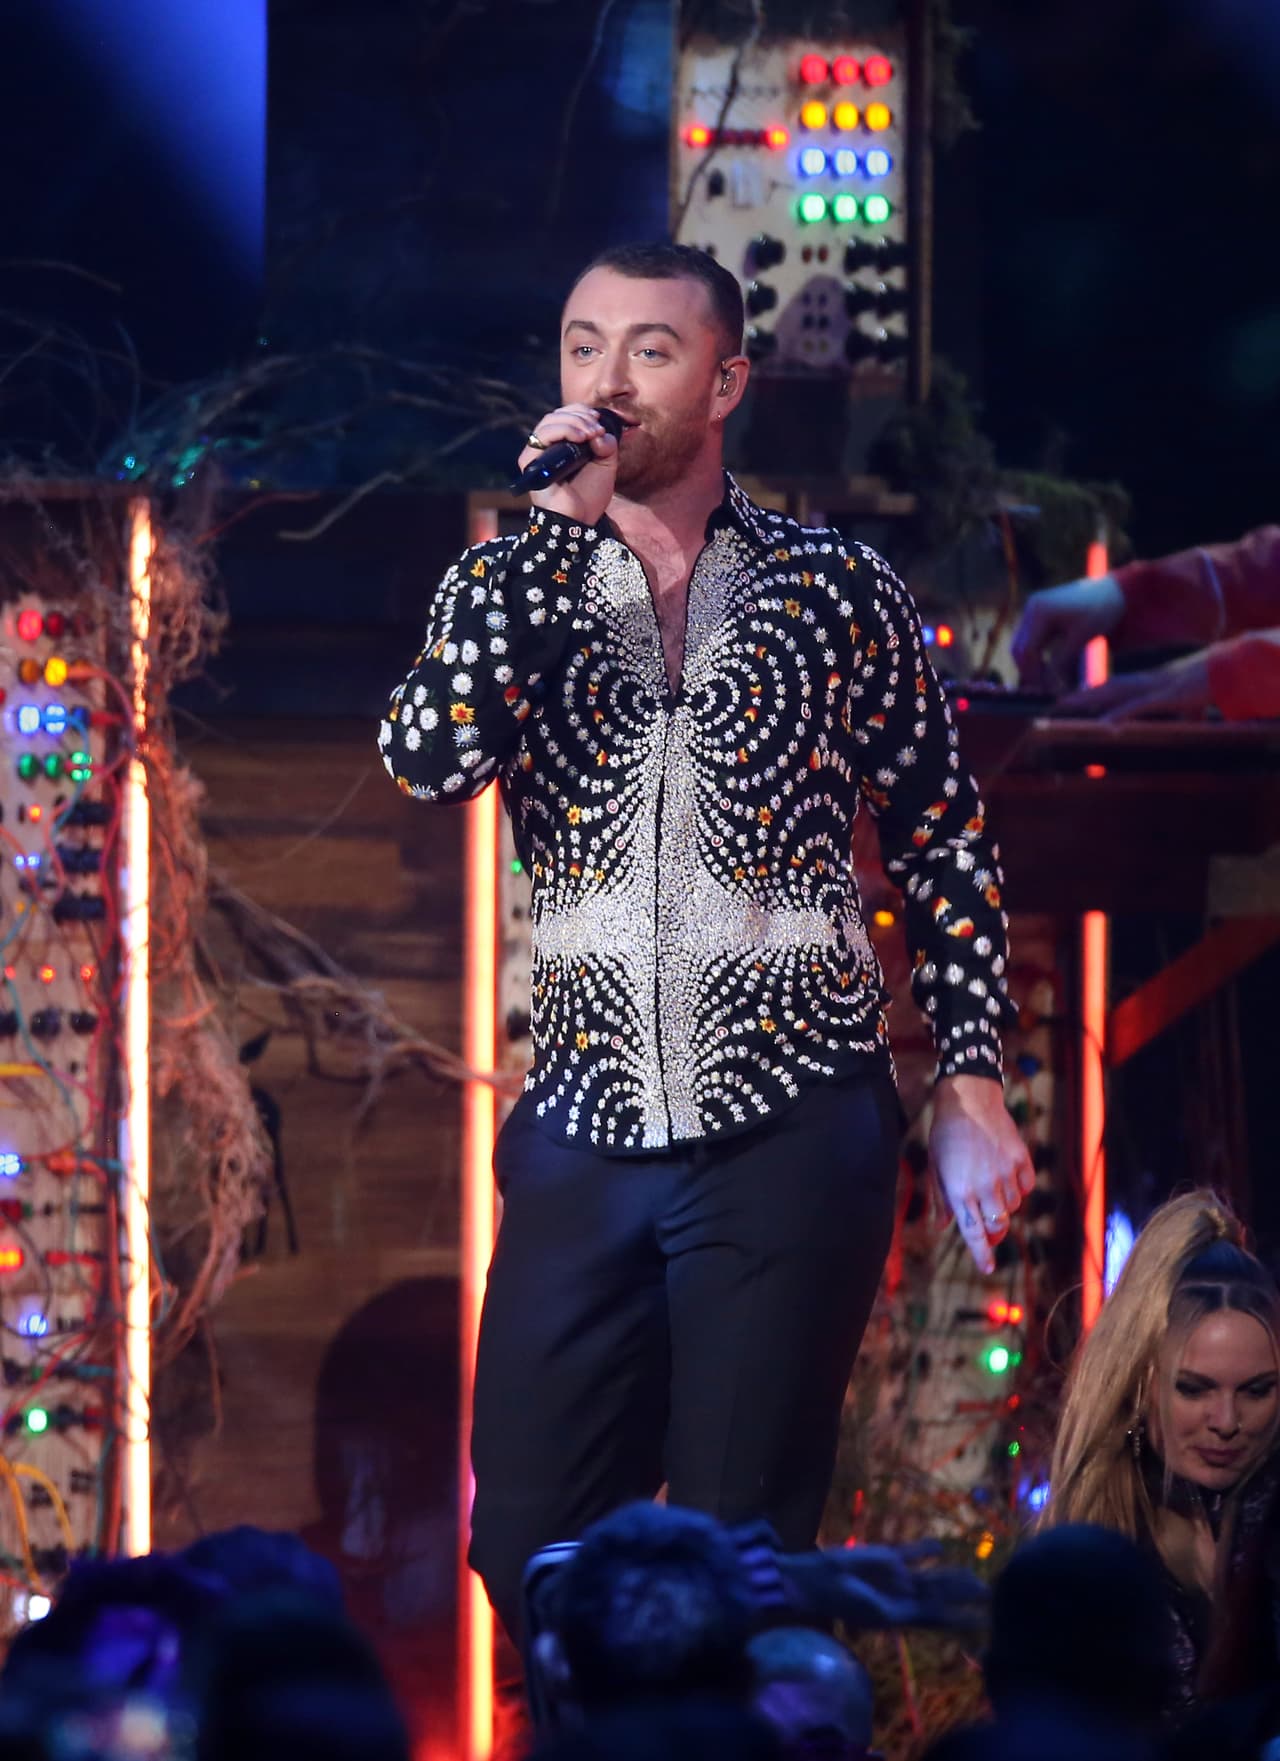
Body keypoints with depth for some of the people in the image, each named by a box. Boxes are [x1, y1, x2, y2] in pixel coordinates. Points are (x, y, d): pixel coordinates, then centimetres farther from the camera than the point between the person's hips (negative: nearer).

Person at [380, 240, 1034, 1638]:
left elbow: (941, 845, 10)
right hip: (585, 1131, 2)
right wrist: (554, 525, -13)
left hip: (790, 1126, -2)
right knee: (527, 1545, 1)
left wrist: (973, 1087, 4)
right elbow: (428, 761, -12)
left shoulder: (834, 587, 5)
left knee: (736, 1557, -4)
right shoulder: (511, 583, 8)